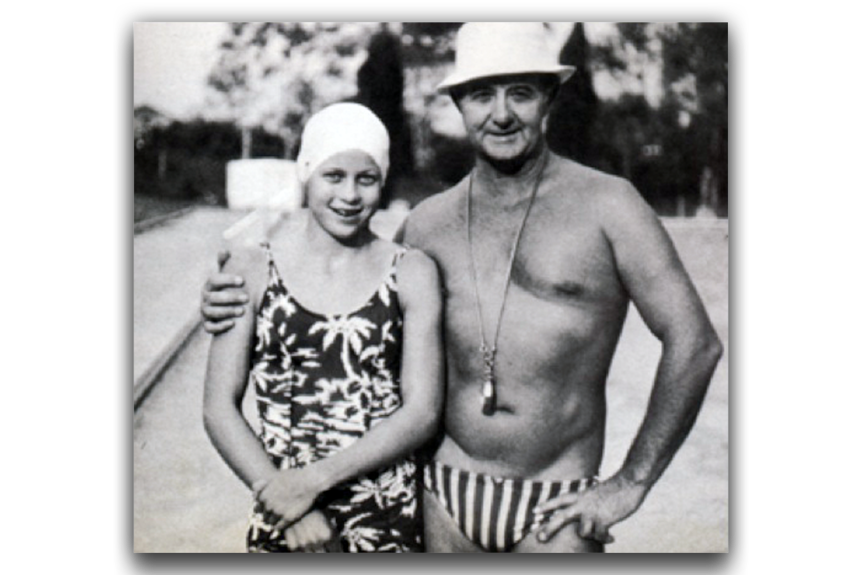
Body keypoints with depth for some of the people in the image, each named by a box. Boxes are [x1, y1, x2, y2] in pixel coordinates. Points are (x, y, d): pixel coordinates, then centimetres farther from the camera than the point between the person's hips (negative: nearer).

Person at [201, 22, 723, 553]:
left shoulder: (604, 204, -5)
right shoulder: (430, 221, 5)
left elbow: (694, 342, -5)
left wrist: (631, 484, -5)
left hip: (554, 508, -2)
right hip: (444, 494, 3)